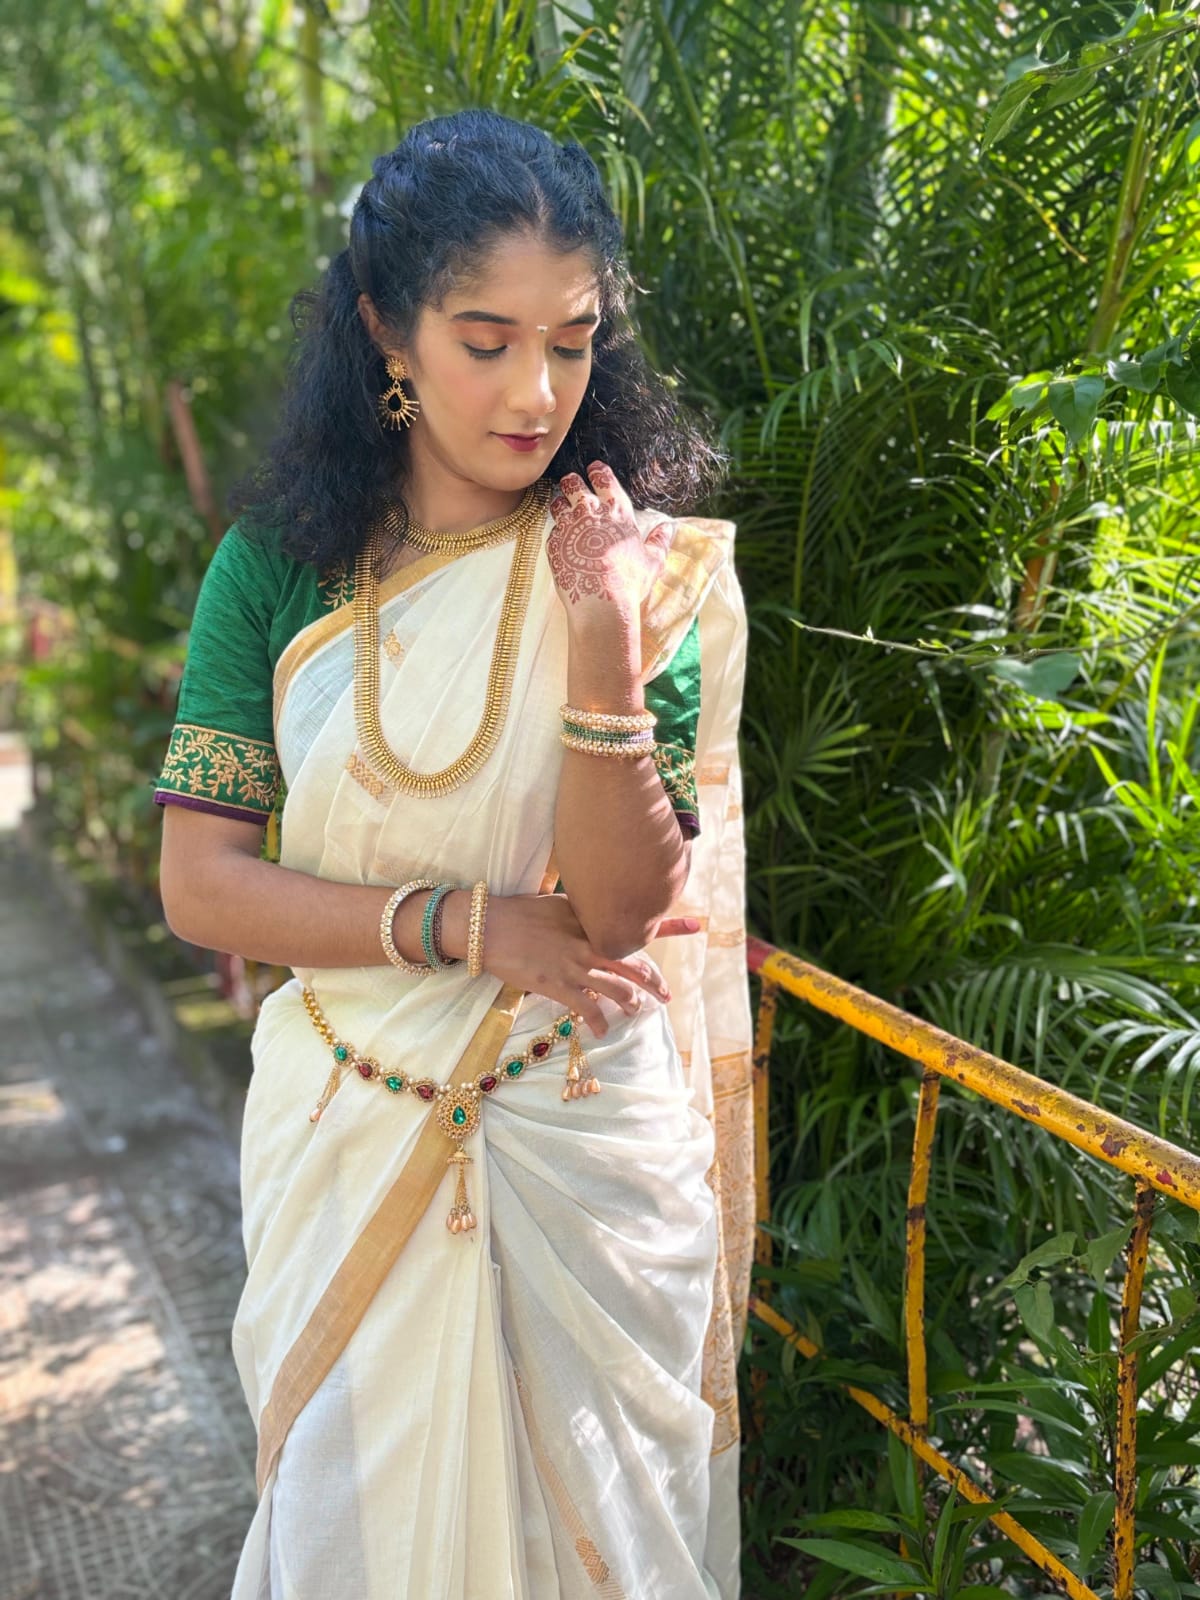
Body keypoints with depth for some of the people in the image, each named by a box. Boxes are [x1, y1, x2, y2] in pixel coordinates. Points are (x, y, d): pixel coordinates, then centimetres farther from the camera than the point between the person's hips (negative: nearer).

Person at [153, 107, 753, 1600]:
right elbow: (199, 880, -8)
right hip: (349, 1138, 1)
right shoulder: (282, 563, -6)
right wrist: (469, 923, -16)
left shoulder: (654, 571, -8)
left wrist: (602, 651, -29)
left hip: (589, 1143, 0)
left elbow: (624, 909, -15)